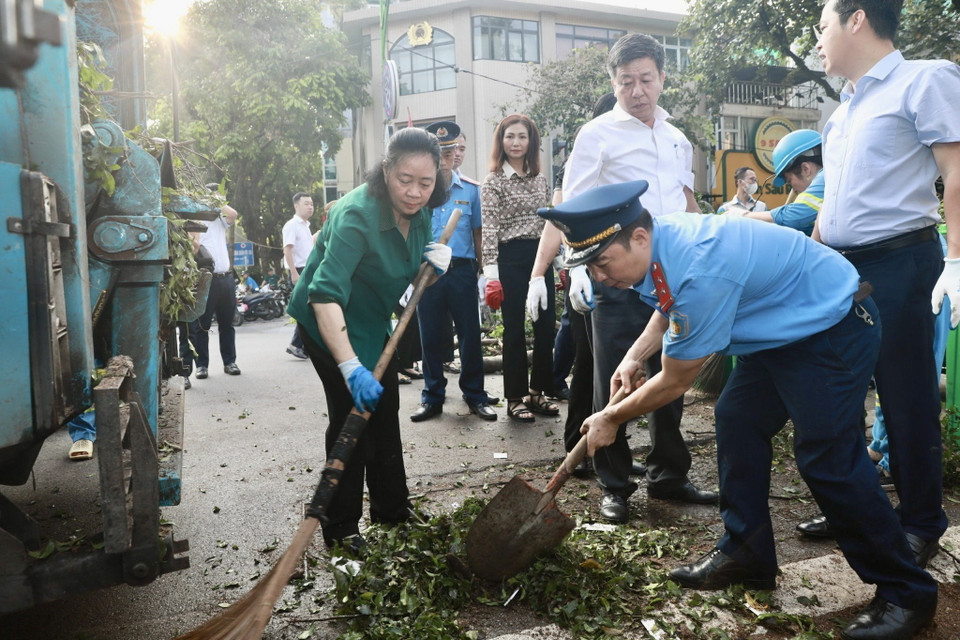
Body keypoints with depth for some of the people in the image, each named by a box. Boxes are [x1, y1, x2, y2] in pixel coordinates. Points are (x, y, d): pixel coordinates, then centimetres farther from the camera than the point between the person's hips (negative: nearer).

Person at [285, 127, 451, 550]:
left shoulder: (420, 213, -8)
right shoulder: (357, 214, -33)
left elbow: (411, 270, 10)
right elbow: (325, 294, -42)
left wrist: (434, 259, -15)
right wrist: (351, 367, -52)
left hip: (372, 320, 8)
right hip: (328, 322, -8)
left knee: (385, 410, 13)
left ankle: (391, 509, 29)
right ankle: (340, 527, 6)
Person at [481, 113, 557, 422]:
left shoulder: (541, 179, 12)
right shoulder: (493, 181, -3)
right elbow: (489, 229, -10)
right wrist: (491, 273, -18)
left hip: (540, 256, 5)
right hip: (511, 258, -5)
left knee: (546, 326, 6)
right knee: (515, 330, 1)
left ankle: (538, 392, 20)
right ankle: (515, 398, 12)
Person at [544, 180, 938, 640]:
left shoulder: (700, 271, -35)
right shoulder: (657, 242, -7)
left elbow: (675, 382, -22)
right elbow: (670, 308, 15)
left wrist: (611, 419, -8)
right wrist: (634, 357, 0)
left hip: (833, 325, -10)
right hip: (784, 328, 10)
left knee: (826, 457, -11)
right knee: (736, 421, 6)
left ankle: (907, 594, 6)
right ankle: (746, 554, 17)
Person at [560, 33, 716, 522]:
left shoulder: (678, 140, 16)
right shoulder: (598, 135, -1)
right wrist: (579, 271, -18)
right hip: (617, 279, -5)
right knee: (613, 385, 2)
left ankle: (668, 476, 27)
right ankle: (614, 486, 16)